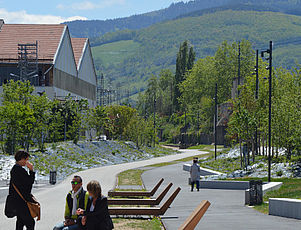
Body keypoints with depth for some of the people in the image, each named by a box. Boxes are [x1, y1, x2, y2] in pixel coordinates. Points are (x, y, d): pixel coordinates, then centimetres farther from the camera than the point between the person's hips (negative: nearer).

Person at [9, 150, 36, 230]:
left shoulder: (14, 169, 12)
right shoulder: (21, 170, -20)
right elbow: (31, 181, -17)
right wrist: (31, 170, -11)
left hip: (16, 199, 10)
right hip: (22, 201, -10)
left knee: (20, 221, 18)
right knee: (30, 222, -8)